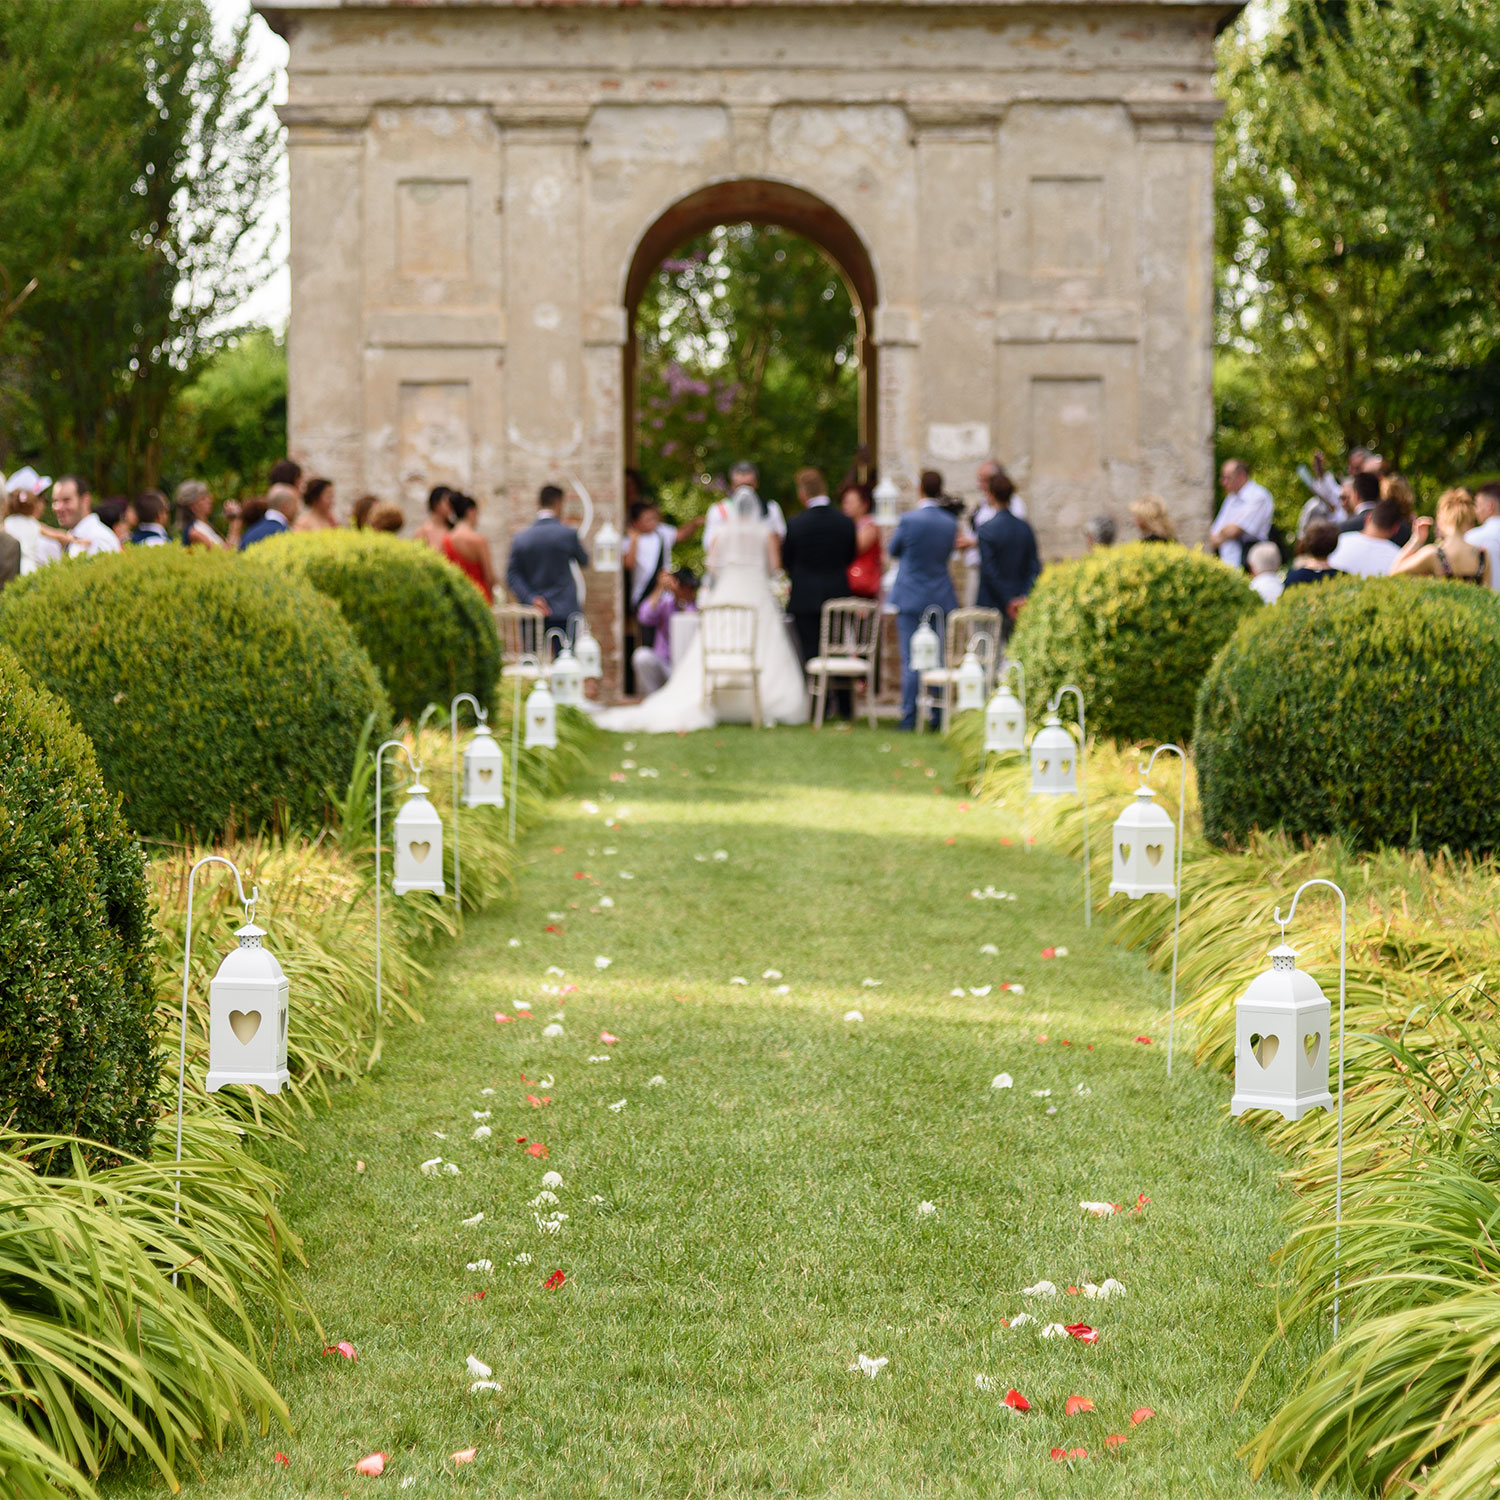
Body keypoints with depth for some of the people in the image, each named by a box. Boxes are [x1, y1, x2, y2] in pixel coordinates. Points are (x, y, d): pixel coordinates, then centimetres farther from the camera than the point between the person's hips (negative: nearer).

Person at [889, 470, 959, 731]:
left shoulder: (908, 520, -13)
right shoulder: (951, 523, -1)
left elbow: (894, 550, 2)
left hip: (910, 597, -3)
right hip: (941, 599, 3)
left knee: (910, 661, -1)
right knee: (938, 659, 8)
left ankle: (909, 718, 0)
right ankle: (938, 717, 8)